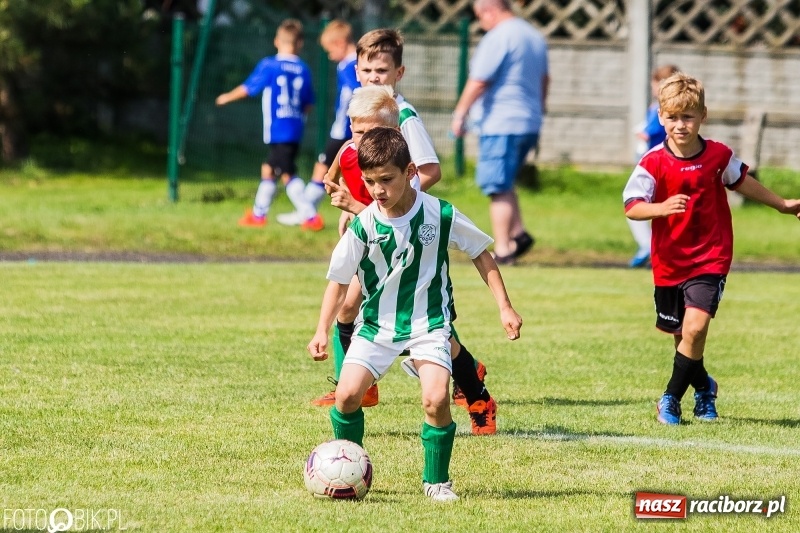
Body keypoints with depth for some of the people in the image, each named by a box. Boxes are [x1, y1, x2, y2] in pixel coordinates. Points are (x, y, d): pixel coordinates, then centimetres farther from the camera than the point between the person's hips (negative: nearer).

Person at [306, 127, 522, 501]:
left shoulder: (440, 215, -12)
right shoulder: (363, 226, -11)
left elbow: (480, 254, 2)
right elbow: (339, 279, -2)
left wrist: (504, 307, 1)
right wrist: (322, 330, -12)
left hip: (429, 324, -1)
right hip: (377, 324, 1)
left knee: (436, 399, -20)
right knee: (347, 394, -13)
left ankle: (437, 480, 2)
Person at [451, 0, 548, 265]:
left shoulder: (498, 37, -14)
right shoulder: (535, 36, 15)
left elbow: (478, 82, -17)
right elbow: (544, 79, 25)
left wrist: (459, 114, -10)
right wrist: (538, 110, 35)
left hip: (500, 124, -9)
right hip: (530, 123, 9)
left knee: (498, 188, -4)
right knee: (503, 183, 20)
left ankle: (502, 251, -5)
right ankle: (518, 233, 7)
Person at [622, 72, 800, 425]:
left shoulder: (719, 156, -6)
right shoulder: (653, 164, -13)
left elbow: (741, 182, 15)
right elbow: (631, 207, -20)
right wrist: (661, 207, -40)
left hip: (711, 259, -1)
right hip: (670, 261, 1)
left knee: (695, 325, -19)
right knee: (682, 334, 13)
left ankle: (672, 399, -4)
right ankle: (703, 387, 42)